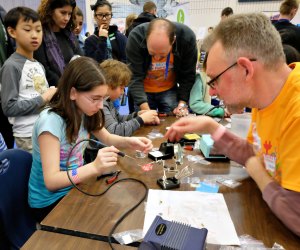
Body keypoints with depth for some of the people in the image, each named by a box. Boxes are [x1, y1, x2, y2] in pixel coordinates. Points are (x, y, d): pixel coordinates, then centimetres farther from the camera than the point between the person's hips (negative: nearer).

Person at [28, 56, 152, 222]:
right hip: (50, 202, -6)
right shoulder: (50, 121, -27)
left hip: (74, 188, 6)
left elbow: (107, 138, 9)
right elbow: (51, 181, -29)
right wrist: (95, 167, -43)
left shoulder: (83, 112, -7)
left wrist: (129, 142, -11)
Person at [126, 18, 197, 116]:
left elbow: (188, 76, -12)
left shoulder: (187, 37, -24)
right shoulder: (135, 37, -28)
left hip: (170, 90, 1)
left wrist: (182, 103, -18)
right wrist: (145, 109, -36)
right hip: (142, 91, 0)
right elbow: (135, 78, -27)